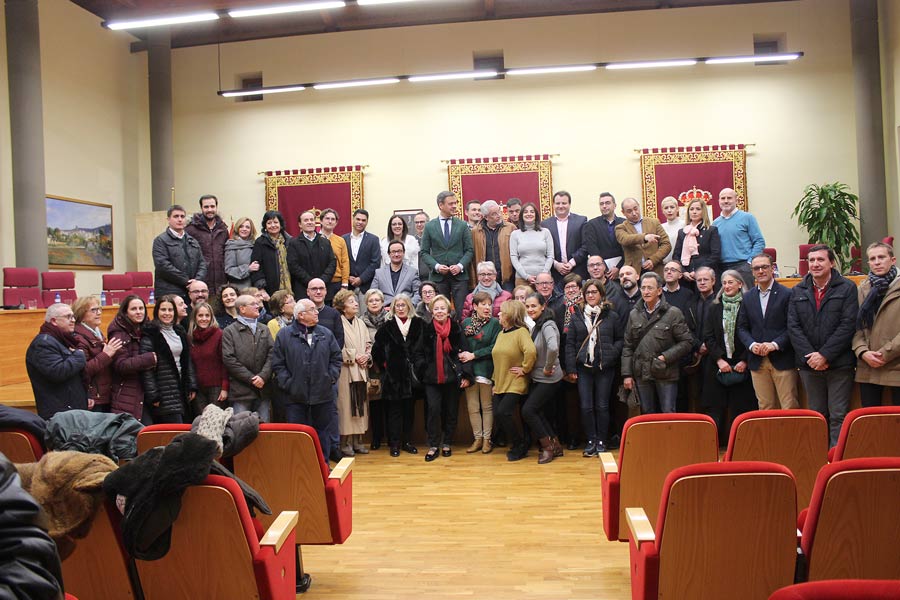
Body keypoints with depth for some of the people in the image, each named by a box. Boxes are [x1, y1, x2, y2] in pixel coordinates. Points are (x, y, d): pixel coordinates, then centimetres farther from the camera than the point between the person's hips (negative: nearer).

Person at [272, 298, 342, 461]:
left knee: (323, 432, 10)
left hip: (323, 394, 3)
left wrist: (331, 378, 0)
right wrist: (287, 383, -9)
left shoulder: (326, 334, 8)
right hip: (295, 397, -2)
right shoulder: (284, 335, -1)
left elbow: (336, 358, 12)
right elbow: (277, 364, -1)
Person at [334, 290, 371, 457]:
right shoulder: (338, 323, -10)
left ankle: (357, 441, 19)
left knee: (360, 404, 10)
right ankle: (345, 443, 6)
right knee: (346, 405, -3)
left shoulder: (360, 323, 13)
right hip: (345, 371, -7)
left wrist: (366, 357, -3)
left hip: (361, 370, 7)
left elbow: (368, 343, 15)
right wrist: (354, 357, -12)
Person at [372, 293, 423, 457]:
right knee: (394, 409, 3)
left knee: (409, 409, 9)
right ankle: (395, 443, 10)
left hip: (411, 374, 2)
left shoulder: (418, 324, 3)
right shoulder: (387, 326, 0)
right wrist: (384, 364, 0)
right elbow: (376, 349, 3)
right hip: (393, 375, -2)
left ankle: (407, 441, 20)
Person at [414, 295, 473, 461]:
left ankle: (447, 443, 22)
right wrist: (423, 368, -6)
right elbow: (417, 353, 7)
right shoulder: (426, 330, 2)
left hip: (452, 377, 1)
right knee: (433, 409, -9)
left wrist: (466, 375, -5)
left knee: (451, 411, 7)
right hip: (432, 378, 0)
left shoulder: (456, 329, 2)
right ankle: (433, 446, 2)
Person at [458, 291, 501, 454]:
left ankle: (487, 439, 17)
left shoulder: (495, 323, -3)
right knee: (472, 407, 6)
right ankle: (477, 439, 18)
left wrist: (473, 355, -11)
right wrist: (462, 355, -9)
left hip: (486, 370, -2)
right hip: (469, 370, 3)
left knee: (487, 406, 6)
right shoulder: (466, 322, 5)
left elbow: (494, 348, -9)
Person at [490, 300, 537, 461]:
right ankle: (518, 445, 20)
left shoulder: (521, 332, -13)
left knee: (503, 413, -18)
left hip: (515, 385, -8)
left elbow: (531, 351, -31)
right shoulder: (501, 334, 13)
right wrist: (495, 381, 15)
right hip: (500, 384, 8)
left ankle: (520, 446, 3)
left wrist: (525, 369, -21)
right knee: (497, 415, 1)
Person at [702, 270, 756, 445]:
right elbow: (708, 336, 4)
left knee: (740, 408, -1)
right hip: (718, 365, 2)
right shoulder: (715, 308, 8)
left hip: (741, 365, -2)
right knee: (716, 407, 1)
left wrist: (744, 360, -9)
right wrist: (719, 359, -6)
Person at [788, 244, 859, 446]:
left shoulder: (847, 288, 0)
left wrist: (824, 355, -14)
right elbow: (793, 326, 3)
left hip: (839, 364, -3)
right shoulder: (797, 291, 10)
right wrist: (809, 356, -9)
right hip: (809, 364, 3)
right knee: (816, 415, 10)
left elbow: (848, 325, -8)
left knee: (838, 416, -1)